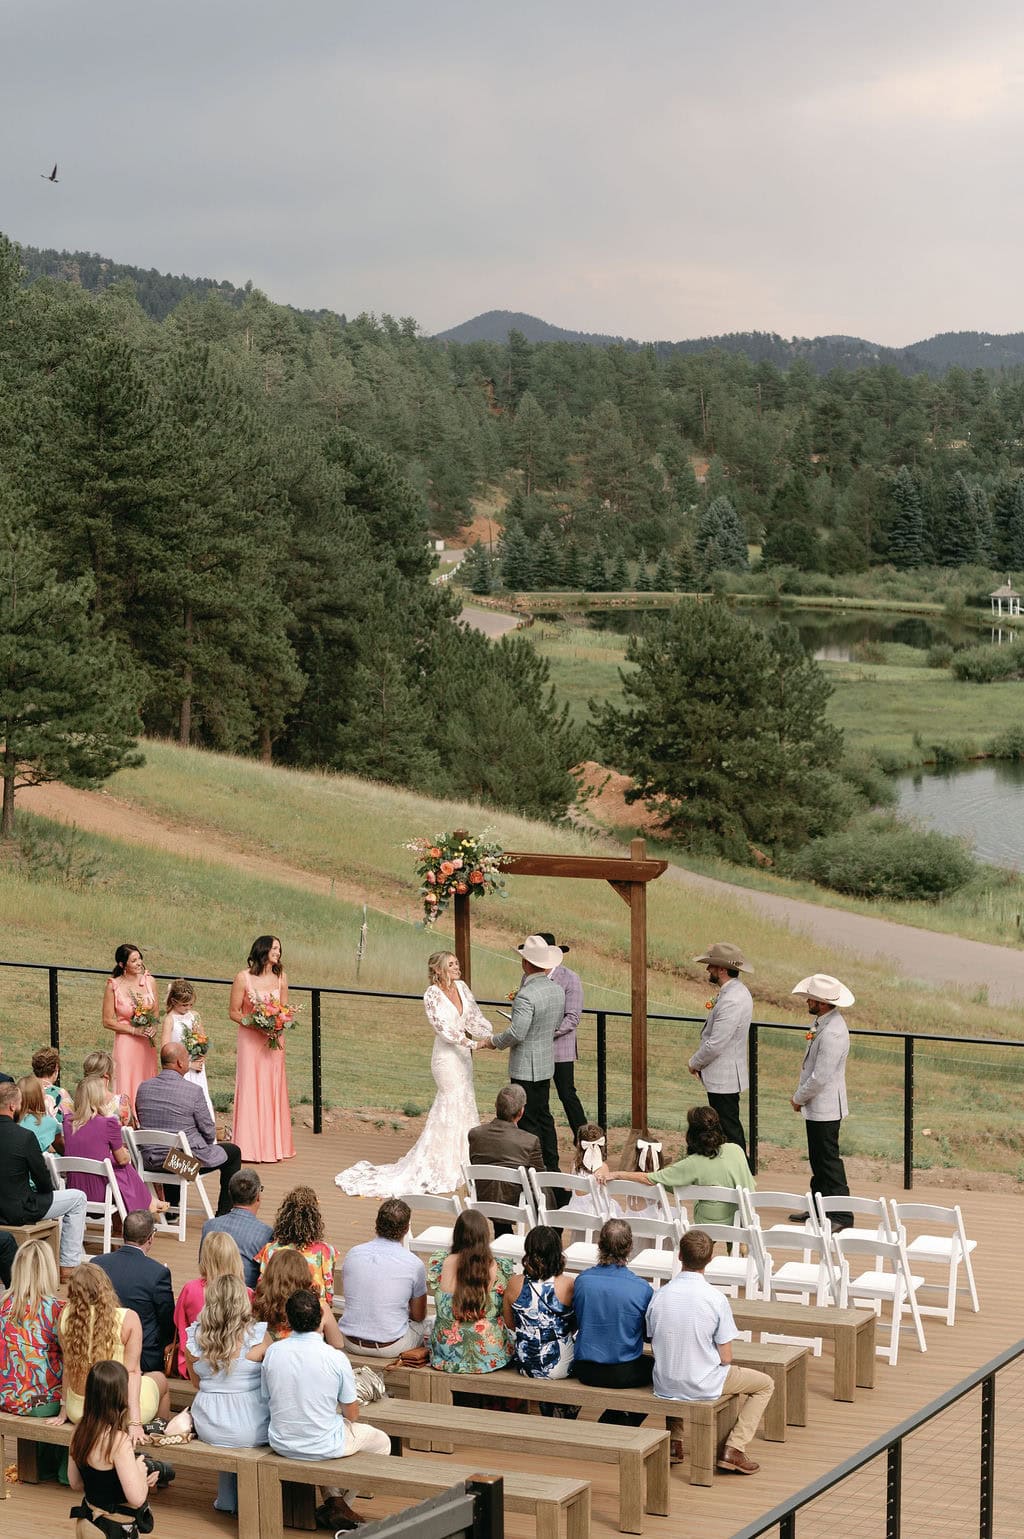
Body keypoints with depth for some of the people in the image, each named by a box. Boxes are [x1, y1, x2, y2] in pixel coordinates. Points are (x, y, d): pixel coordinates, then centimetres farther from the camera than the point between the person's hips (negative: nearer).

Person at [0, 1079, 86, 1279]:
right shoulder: (25, 1136, -21)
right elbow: (43, 1181, -11)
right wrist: (46, 1191, 12)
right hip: (19, 1211, -7)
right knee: (78, 1198, 13)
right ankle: (68, 1267, 13)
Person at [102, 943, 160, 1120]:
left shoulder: (149, 981, 2)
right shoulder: (113, 986, -9)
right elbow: (107, 1021, -6)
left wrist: (152, 1028, -7)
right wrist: (134, 1030, -13)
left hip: (147, 1044, 4)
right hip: (126, 1044, -4)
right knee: (127, 1088, -4)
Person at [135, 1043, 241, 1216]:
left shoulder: (143, 1088, -3)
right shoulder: (193, 1091, -18)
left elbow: (143, 1124, 10)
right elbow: (209, 1133, -9)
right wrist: (203, 1143, 13)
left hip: (152, 1162, 5)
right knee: (233, 1152, 20)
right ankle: (224, 1214, 23)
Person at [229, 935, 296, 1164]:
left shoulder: (281, 977, 4)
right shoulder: (244, 977, -8)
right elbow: (233, 1012, -3)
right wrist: (253, 1023, -16)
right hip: (250, 1040, -3)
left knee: (273, 1090, 5)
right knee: (251, 1090, -3)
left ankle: (273, 1145, 12)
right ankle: (252, 1146, 3)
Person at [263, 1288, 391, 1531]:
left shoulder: (272, 1352, -11)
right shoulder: (336, 1358, -19)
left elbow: (267, 1397, 4)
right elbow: (352, 1415, -8)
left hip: (281, 1445, 5)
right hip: (323, 1446, -4)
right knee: (381, 1441, 23)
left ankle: (335, 1499, 31)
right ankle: (339, 1503, 21)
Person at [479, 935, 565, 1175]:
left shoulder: (526, 996, -23)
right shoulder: (557, 990, 4)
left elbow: (516, 1033, -26)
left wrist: (493, 1042, -8)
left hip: (525, 1068, -9)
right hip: (546, 1064, 9)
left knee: (528, 1121, -1)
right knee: (543, 1116, 18)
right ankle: (552, 1166, 24)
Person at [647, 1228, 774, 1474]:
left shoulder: (659, 1296, -8)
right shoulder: (716, 1299, -19)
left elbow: (656, 1348, 2)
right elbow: (725, 1358, -14)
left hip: (664, 1387, 4)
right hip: (703, 1387, -4)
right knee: (765, 1384, 19)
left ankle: (675, 1440, 29)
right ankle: (733, 1449, 7)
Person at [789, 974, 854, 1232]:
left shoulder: (833, 1034, -26)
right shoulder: (821, 1022, 6)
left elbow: (820, 1077, -23)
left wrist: (798, 1098, -10)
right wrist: (801, 1094, 12)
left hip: (825, 1107, -10)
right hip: (817, 1106, 10)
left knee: (828, 1160, -4)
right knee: (818, 1160, 18)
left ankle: (841, 1216, 2)